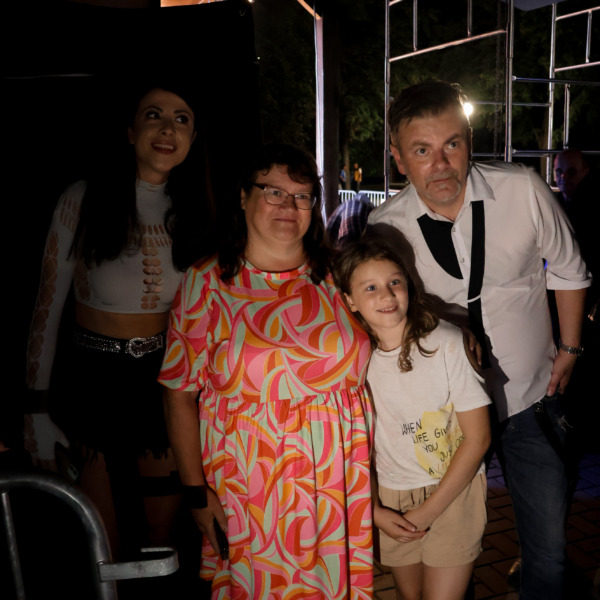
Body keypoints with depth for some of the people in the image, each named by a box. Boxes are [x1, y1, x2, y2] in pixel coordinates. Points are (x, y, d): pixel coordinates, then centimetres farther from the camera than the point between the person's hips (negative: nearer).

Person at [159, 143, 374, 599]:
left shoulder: (335, 277, 3)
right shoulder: (207, 283, -6)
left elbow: (362, 369, 10)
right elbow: (180, 394, -5)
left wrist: (371, 468, 8)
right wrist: (197, 492, -6)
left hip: (342, 481, 3)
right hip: (248, 489, -2)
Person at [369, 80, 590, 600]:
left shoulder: (523, 191, -13)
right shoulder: (385, 226, -13)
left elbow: (568, 271, 4)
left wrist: (569, 348, 7)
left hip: (531, 398, 1)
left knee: (549, 549, 10)